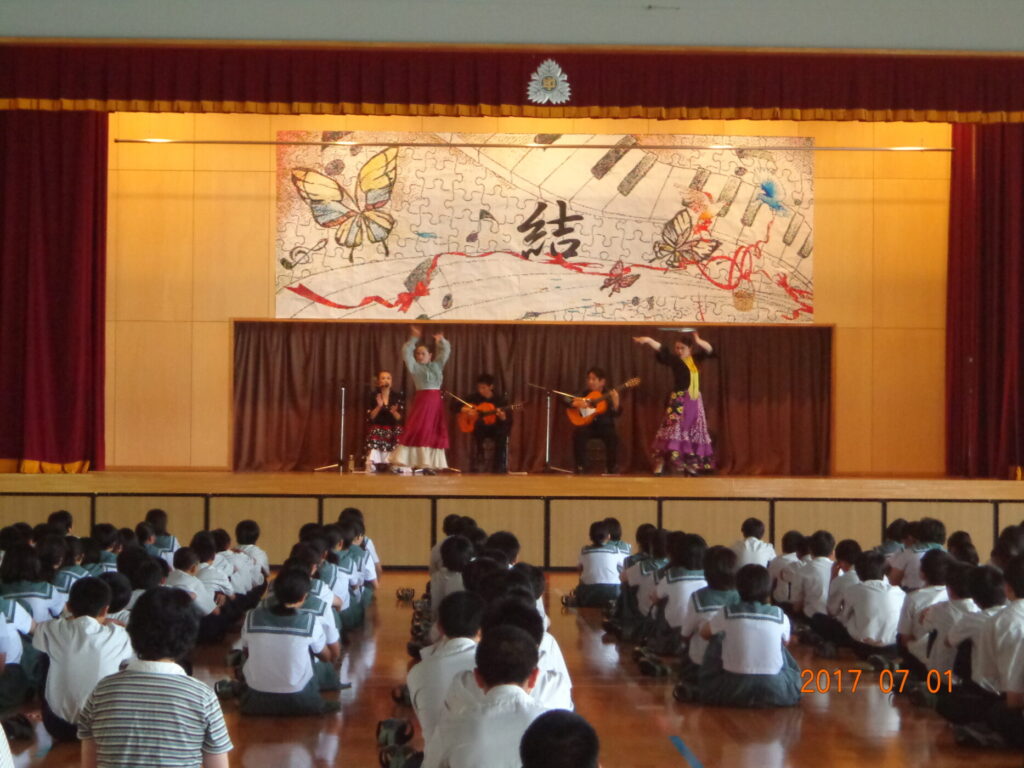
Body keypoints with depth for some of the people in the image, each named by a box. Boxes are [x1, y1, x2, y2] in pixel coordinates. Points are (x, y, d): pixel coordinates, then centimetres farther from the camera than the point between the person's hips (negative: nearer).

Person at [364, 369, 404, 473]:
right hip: (376, 432, -1)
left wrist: (394, 412, -21)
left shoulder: (398, 395, 4)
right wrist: (379, 406, -18)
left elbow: (400, 418, 1)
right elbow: (370, 417, -2)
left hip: (393, 432, 1)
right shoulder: (372, 395, 2)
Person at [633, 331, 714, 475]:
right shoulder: (675, 360, -7)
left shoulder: (695, 359, 7)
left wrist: (699, 342, -10)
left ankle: (689, 465, 21)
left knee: (693, 433, 11)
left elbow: (710, 350, 10)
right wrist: (648, 341, -39)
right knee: (673, 430, -14)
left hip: (695, 400, 5)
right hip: (678, 400, -5)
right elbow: (662, 351, -21)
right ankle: (659, 465, -15)